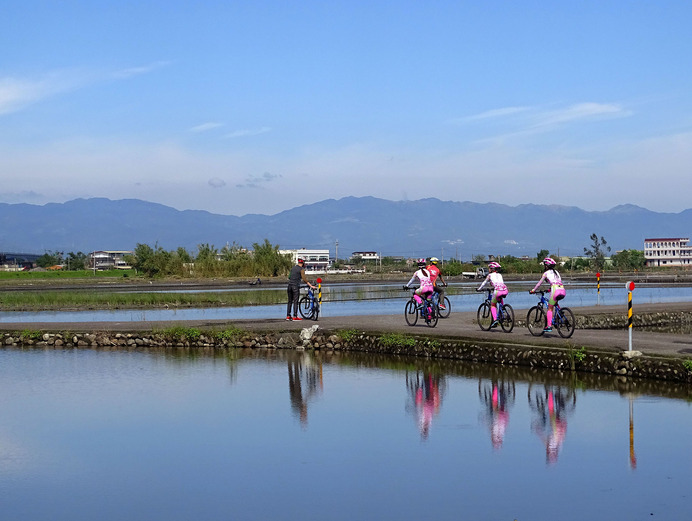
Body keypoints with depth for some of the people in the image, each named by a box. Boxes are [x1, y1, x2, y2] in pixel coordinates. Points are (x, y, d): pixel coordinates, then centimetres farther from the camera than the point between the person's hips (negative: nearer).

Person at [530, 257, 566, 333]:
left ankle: (549, 326, -9)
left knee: (550, 308, 1)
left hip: (555, 290, -6)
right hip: (563, 291, 6)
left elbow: (539, 284, 11)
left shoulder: (546, 273, 8)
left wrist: (533, 291, 24)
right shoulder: (556, 272, 26)